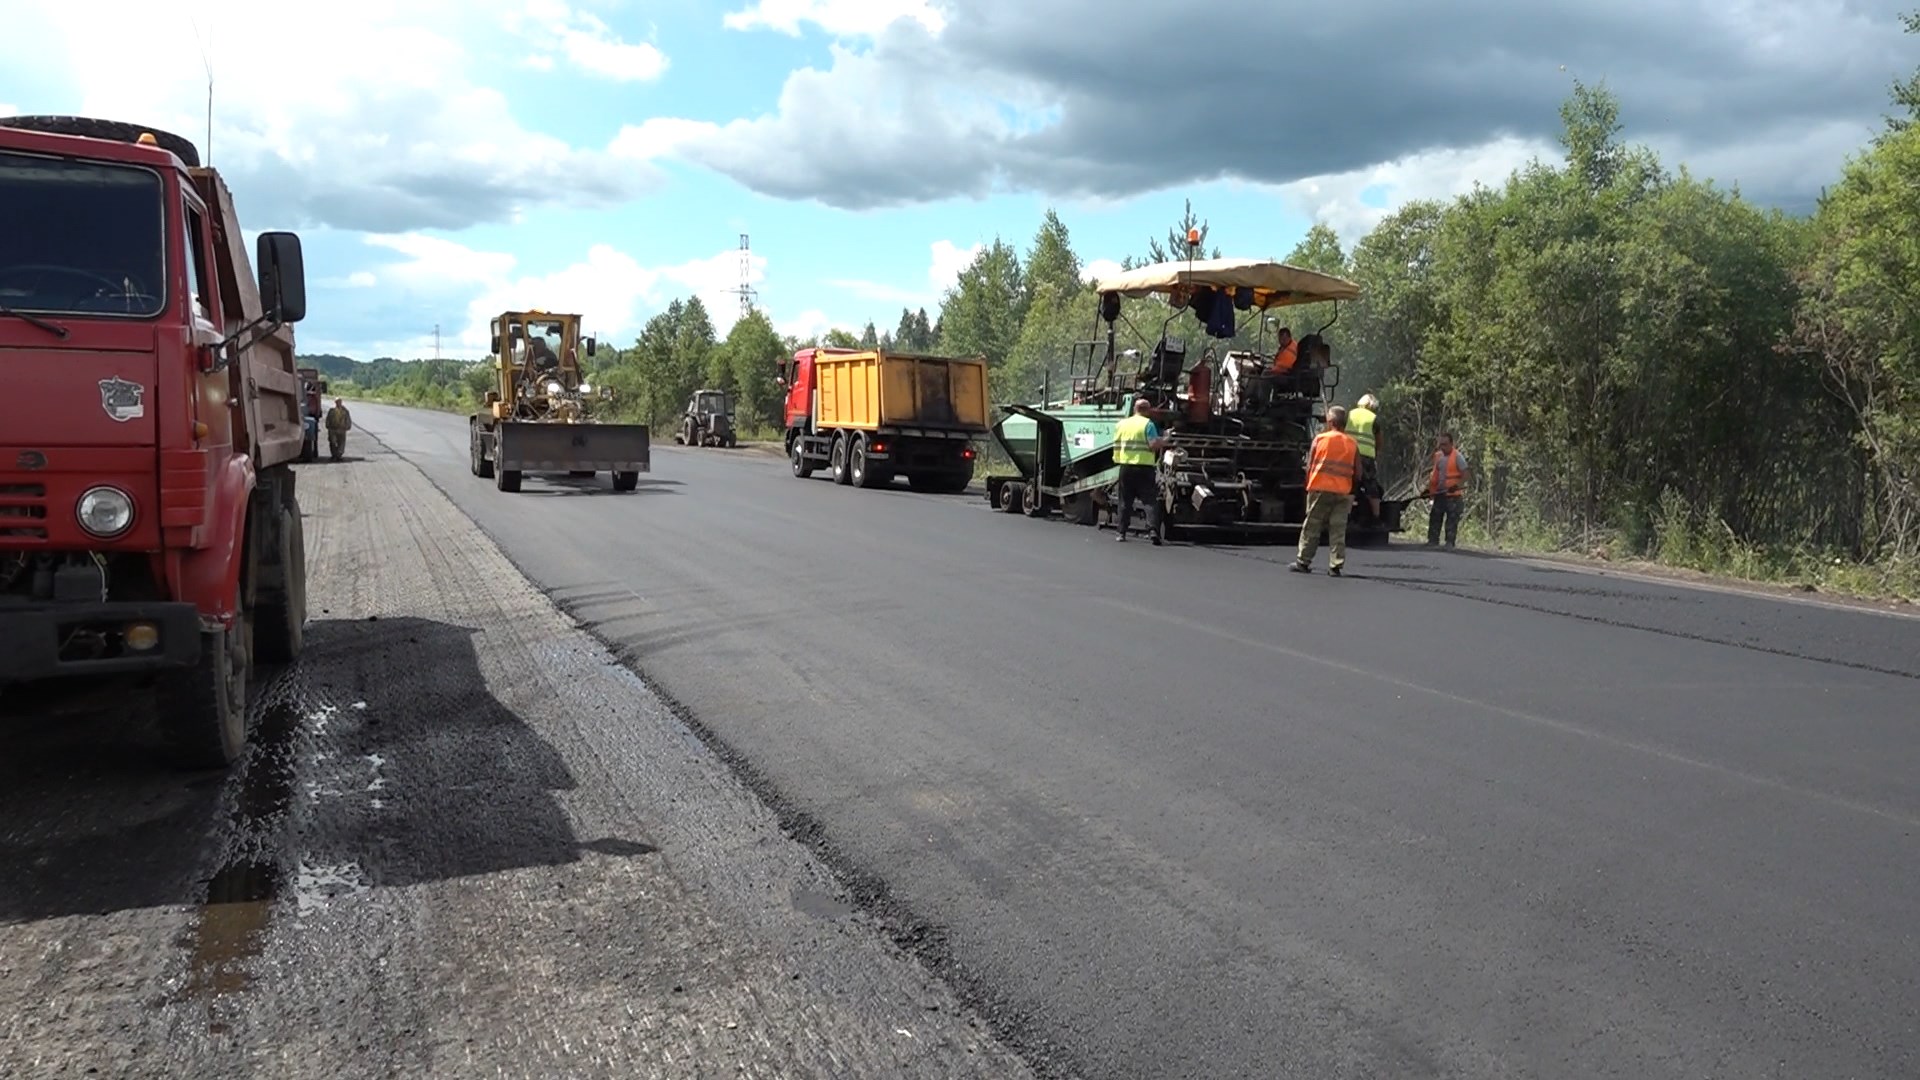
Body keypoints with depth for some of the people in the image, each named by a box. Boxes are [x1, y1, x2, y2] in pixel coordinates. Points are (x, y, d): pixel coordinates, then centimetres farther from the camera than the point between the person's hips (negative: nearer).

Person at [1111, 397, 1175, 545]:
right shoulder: (1148, 424, -6)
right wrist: (1166, 440, 2)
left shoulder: (1121, 424, 8)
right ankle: (1153, 530, -15)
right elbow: (1154, 445, -14)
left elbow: (1116, 445, 9)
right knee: (1151, 500, -2)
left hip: (1125, 466, 4)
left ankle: (1122, 532, 13)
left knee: (1125, 501, 12)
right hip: (1144, 467, -4)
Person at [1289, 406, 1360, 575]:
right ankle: (1335, 565, 0)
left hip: (1320, 489, -1)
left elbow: (1309, 466, -2)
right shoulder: (1353, 444, 4)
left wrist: (1308, 484, 13)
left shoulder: (1320, 439, -2)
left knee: (1311, 528, 6)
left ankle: (1303, 562, 11)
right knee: (1338, 530, 3)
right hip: (1343, 492, 1)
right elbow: (1358, 474, 2)